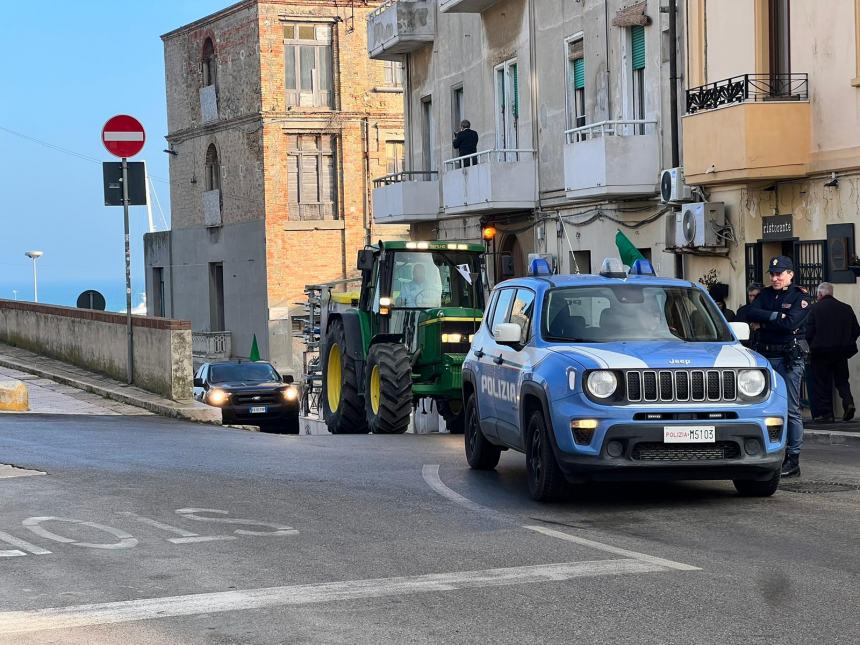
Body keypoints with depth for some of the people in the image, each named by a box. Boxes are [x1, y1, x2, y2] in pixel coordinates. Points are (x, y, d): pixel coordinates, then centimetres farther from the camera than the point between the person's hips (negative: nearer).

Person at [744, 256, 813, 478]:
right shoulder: (765, 294, 14)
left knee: (791, 409, -5)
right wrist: (776, 316, -13)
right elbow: (750, 314, -3)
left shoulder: (801, 297, -3)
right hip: (766, 357, 6)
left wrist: (763, 322, -7)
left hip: (789, 358, -6)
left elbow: (790, 323, -17)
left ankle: (793, 459, -2)